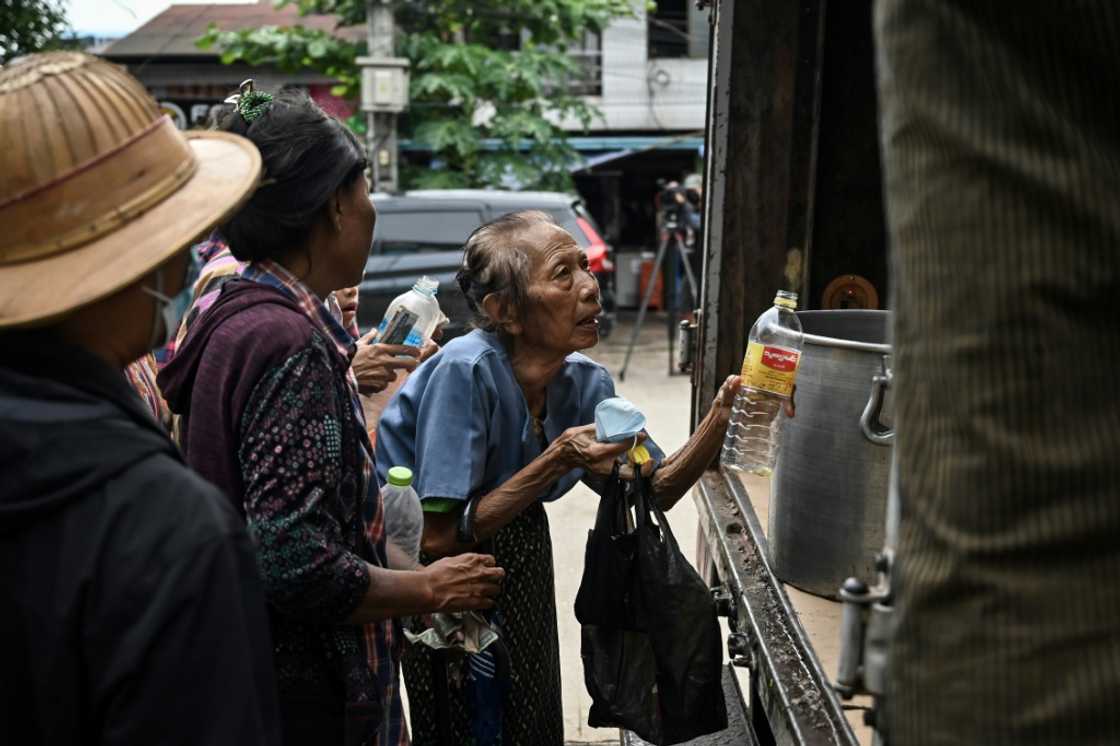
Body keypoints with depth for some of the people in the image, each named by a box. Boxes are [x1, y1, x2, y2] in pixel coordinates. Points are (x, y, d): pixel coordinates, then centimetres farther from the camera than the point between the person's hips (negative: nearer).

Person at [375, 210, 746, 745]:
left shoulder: (584, 381, -9)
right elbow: (439, 538, -29)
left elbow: (656, 493, -3)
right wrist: (556, 462, -33)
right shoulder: (466, 371, -30)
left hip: (518, 552, 6)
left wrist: (720, 419, -18)